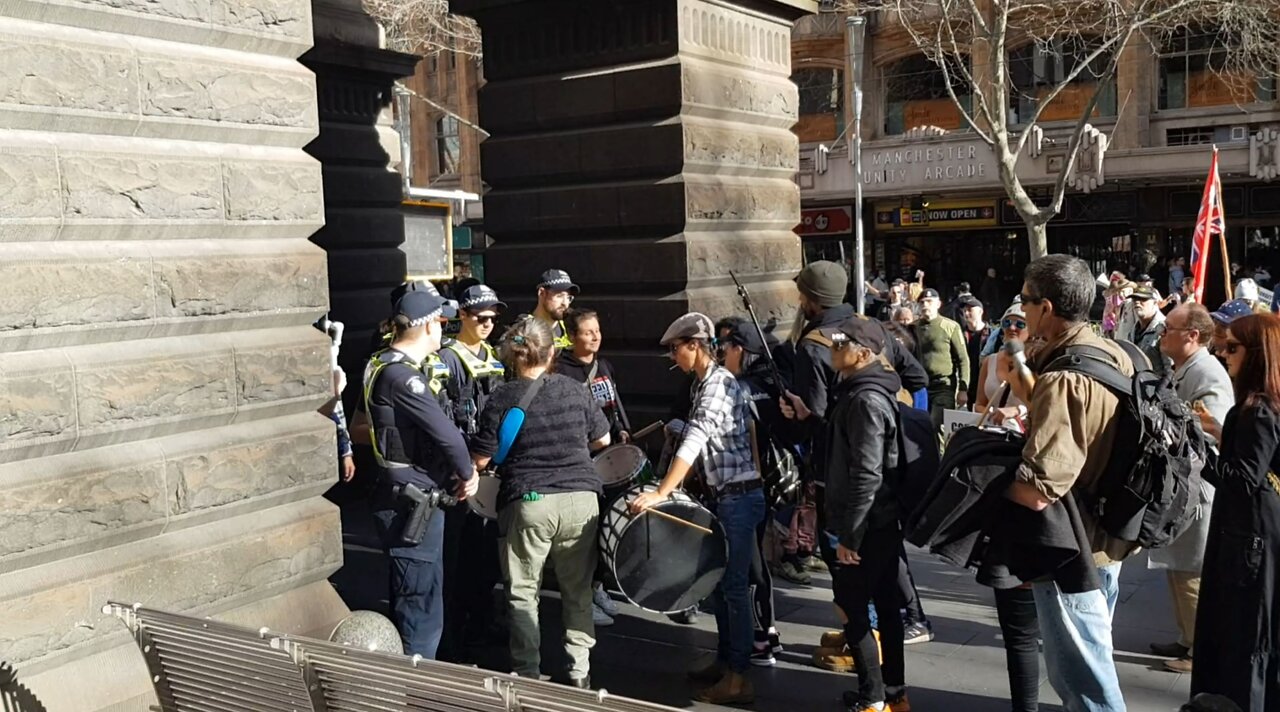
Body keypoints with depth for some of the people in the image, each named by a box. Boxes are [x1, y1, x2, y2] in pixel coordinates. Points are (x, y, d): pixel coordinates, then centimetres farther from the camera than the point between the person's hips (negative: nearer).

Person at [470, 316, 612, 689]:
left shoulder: (501, 399, -7)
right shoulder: (576, 391, 2)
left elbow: (480, 459, -5)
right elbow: (602, 439, 13)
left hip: (528, 503, -2)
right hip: (581, 500, 3)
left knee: (523, 592, 10)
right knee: (578, 589, 14)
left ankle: (528, 674, 14)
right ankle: (579, 670, 19)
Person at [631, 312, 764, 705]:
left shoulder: (719, 384, -18)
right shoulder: (704, 383, 12)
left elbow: (694, 442, -27)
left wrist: (660, 493, -32)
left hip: (739, 495, -10)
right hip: (723, 494, 10)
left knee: (734, 585, -5)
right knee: (718, 581, 16)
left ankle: (739, 678, 2)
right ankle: (725, 660, 28)